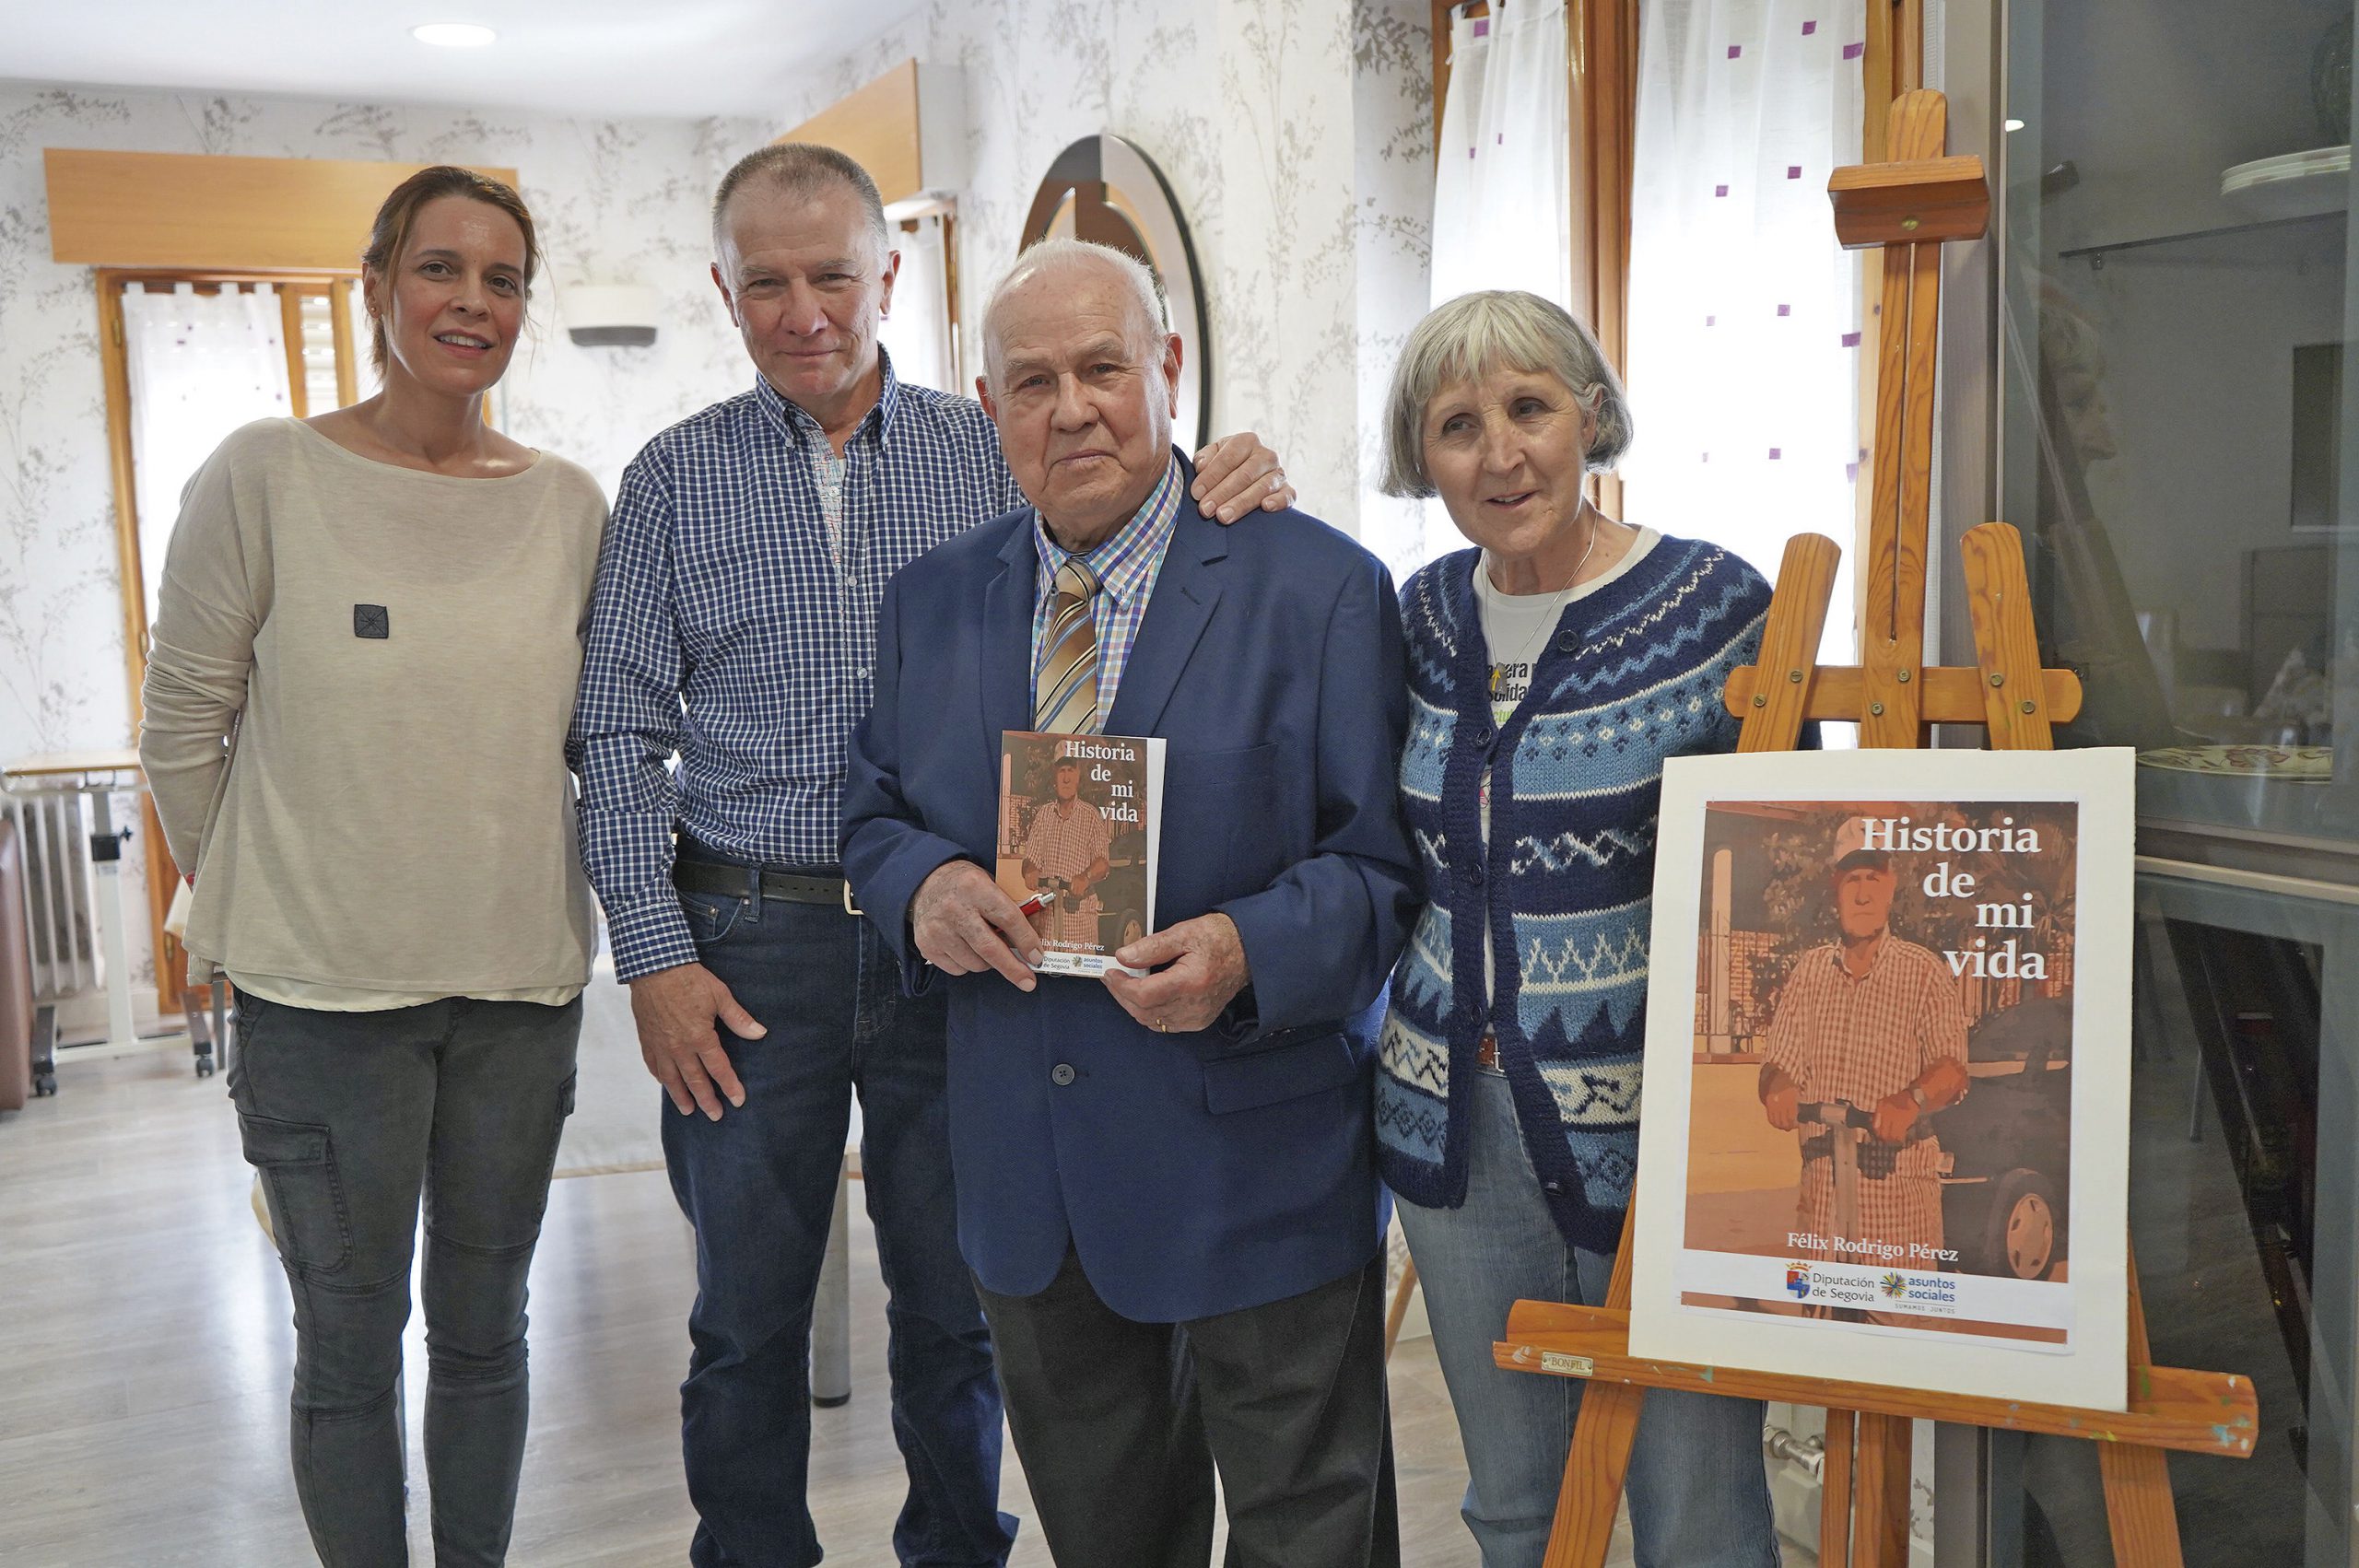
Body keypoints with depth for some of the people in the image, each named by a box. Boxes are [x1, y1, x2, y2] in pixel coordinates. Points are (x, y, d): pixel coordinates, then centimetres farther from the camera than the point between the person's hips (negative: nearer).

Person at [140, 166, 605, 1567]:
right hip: (324, 989, -2)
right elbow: (183, 731, -1)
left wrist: (527, 894, 8)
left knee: (486, 1328, 17)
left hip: (521, 980, 3)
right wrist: (264, 907, 4)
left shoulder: (571, 505, 2)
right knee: (351, 1338, 11)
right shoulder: (264, 476, -6)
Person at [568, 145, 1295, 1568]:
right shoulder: (675, 480, 4)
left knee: (957, 1302, 12)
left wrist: (1225, 495, -17)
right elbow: (623, 736, 2)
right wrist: (654, 957, -6)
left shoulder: (991, 452, 4)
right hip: (751, 944, 0)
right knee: (748, 1316, 11)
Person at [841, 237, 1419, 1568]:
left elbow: (1389, 859, -10)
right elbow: (875, 809, 12)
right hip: (1028, 1175, 5)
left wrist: (1251, 954, -27)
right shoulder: (931, 603, 6)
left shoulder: (1321, 588, -9)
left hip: (1258, 1167, -4)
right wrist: (921, 885, -11)